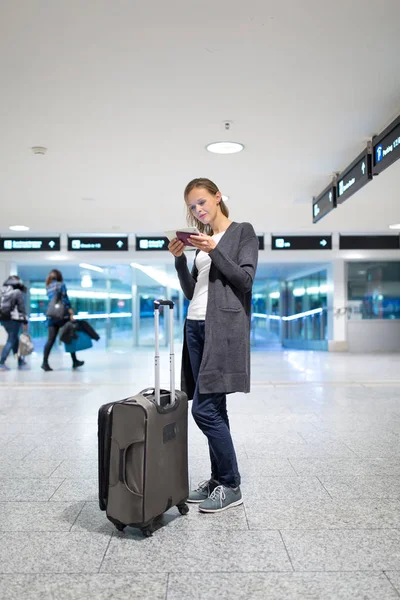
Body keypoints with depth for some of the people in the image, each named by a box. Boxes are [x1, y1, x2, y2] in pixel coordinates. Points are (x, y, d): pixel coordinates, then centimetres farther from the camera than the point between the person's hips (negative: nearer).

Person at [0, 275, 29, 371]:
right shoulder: (18, 293, -8)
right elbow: (22, 308, -10)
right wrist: (25, 321, -6)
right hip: (14, 319, -7)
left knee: (15, 339, 19)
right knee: (11, 341, 0)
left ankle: (20, 362, 27)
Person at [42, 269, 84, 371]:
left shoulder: (48, 287, 16)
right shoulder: (61, 285, -3)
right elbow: (65, 300, -12)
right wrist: (71, 314, -14)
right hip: (62, 315, -5)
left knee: (50, 340, 0)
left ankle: (45, 362, -10)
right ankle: (75, 361, 14)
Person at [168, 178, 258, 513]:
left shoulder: (243, 232, 4)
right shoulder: (203, 240, 19)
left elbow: (245, 279, -7)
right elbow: (191, 291, 17)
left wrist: (214, 252, -14)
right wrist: (180, 260, 4)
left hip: (223, 328, -6)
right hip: (196, 327, 6)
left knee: (205, 408, -10)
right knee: (214, 408, 9)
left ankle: (231, 486, 5)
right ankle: (218, 480, 20)